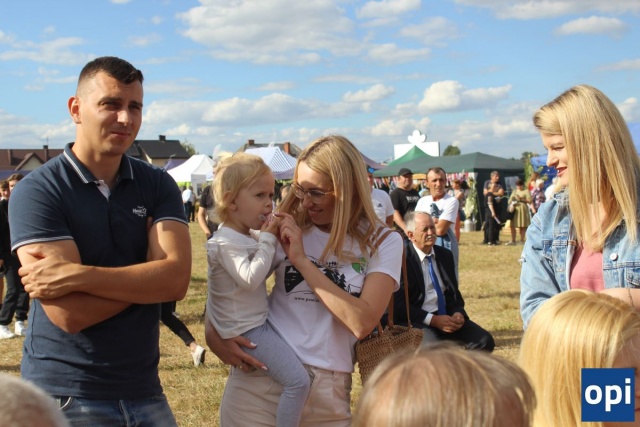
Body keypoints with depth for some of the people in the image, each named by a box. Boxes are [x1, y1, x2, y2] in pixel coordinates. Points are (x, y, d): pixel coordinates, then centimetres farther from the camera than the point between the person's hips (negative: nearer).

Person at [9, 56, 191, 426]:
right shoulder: (37, 191, -11)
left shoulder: (157, 185, 1)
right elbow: (69, 314, -20)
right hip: (66, 396, -4)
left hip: (144, 390, 4)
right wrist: (144, 275, -10)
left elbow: (176, 280, -14)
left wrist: (76, 275, -22)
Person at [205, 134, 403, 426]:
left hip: (330, 390, -1)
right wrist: (212, 332, -9)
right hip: (260, 378, 1)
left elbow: (362, 322, -16)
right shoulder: (285, 229, 2)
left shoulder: (383, 243, -3)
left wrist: (302, 260, -15)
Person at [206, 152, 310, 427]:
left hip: (258, 320, 11)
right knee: (298, 381, -17)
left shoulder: (249, 235, 10)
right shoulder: (226, 242, -20)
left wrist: (269, 239, 3)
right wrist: (267, 240, -23)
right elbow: (250, 278, -30)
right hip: (247, 329, -11)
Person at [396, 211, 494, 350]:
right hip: (417, 320, -6)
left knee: (485, 341, -14)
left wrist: (458, 313, -4)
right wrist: (432, 320, -19)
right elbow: (398, 304, -12)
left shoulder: (445, 255, 13)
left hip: (447, 317, 7)